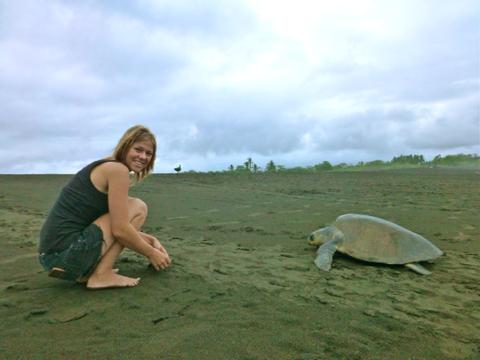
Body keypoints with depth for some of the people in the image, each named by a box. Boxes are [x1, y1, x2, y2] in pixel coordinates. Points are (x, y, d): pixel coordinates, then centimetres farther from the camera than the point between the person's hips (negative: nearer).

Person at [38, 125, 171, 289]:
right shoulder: (118, 169, -11)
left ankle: (85, 272, 13)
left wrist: (152, 240, 18)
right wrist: (151, 253, -2)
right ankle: (102, 275, -7)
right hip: (67, 252, -9)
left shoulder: (105, 168, 18)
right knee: (138, 207, -4)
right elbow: (120, 230, -17)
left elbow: (119, 225, 23)